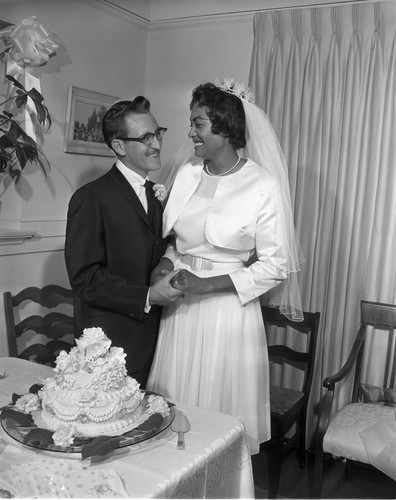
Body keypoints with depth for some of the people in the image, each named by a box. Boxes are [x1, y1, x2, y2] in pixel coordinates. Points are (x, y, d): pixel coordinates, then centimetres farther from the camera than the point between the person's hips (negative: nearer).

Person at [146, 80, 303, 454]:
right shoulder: (187, 173, 4)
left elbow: (275, 266, -10)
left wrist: (206, 284, -17)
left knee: (221, 414, 9)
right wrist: (166, 262, -5)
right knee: (174, 411, 14)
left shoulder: (263, 185, -12)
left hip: (228, 308, -5)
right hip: (180, 308, 5)